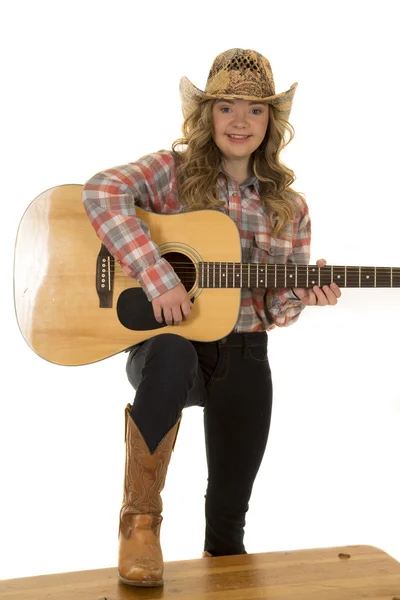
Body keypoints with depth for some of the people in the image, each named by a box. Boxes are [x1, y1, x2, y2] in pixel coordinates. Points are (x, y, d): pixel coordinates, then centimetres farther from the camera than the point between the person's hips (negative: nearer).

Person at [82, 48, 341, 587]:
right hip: (165, 344, -3)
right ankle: (139, 518, -22)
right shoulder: (174, 170, -4)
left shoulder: (289, 209, 5)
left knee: (229, 511, 9)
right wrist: (158, 277, -31)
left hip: (243, 360, 4)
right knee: (173, 355, -41)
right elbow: (103, 191, -24)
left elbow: (276, 310, 9)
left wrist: (302, 296, -14)